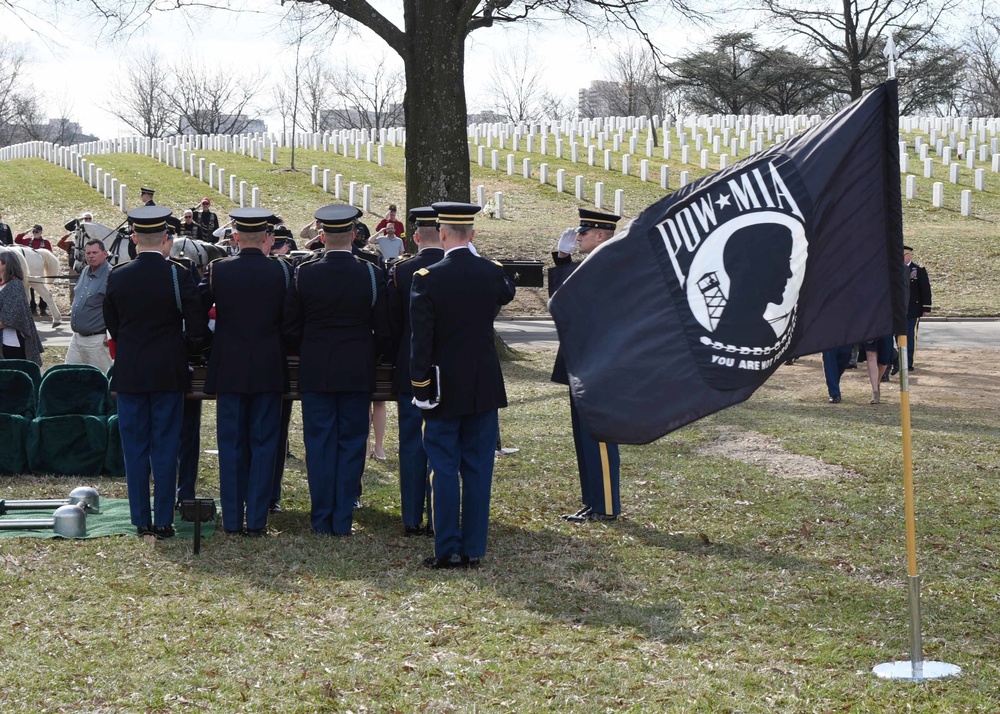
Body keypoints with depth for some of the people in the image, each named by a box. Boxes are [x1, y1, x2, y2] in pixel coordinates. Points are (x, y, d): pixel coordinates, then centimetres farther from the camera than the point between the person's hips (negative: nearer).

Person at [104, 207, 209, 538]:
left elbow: (111, 327, 6)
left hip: (129, 373, 1)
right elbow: (197, 329, -8)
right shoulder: (178, 276, -10)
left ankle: (141, 520, 10)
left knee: (135, 448, 8)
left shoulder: (117, 277, -4)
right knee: (165, 447, 4)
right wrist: (191, 343, 13)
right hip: (168, 373, -1)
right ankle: (163, 520, 5)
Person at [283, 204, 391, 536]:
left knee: (319, 444, 6)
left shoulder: (303, 274, -6)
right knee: (351, 444, 6)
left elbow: (291, 327, 0)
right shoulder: (371, 274, -7)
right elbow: (383, 330, -2)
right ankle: (343, 520, 7)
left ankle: (322, 520, 8)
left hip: (315, 372, 0)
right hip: (358, 372, 0)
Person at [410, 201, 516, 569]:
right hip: (485, 387, 3)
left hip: (444, 388, -3)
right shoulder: (492, 273, -2)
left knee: (444, 469, 3)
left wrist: (420, 388, -6)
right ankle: (473, 549, 9)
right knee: (478, 469, 7)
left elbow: (420, 339, -12)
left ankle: (448, 549, 2)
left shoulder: (426, 279, -12)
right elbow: (507, 294, 24)